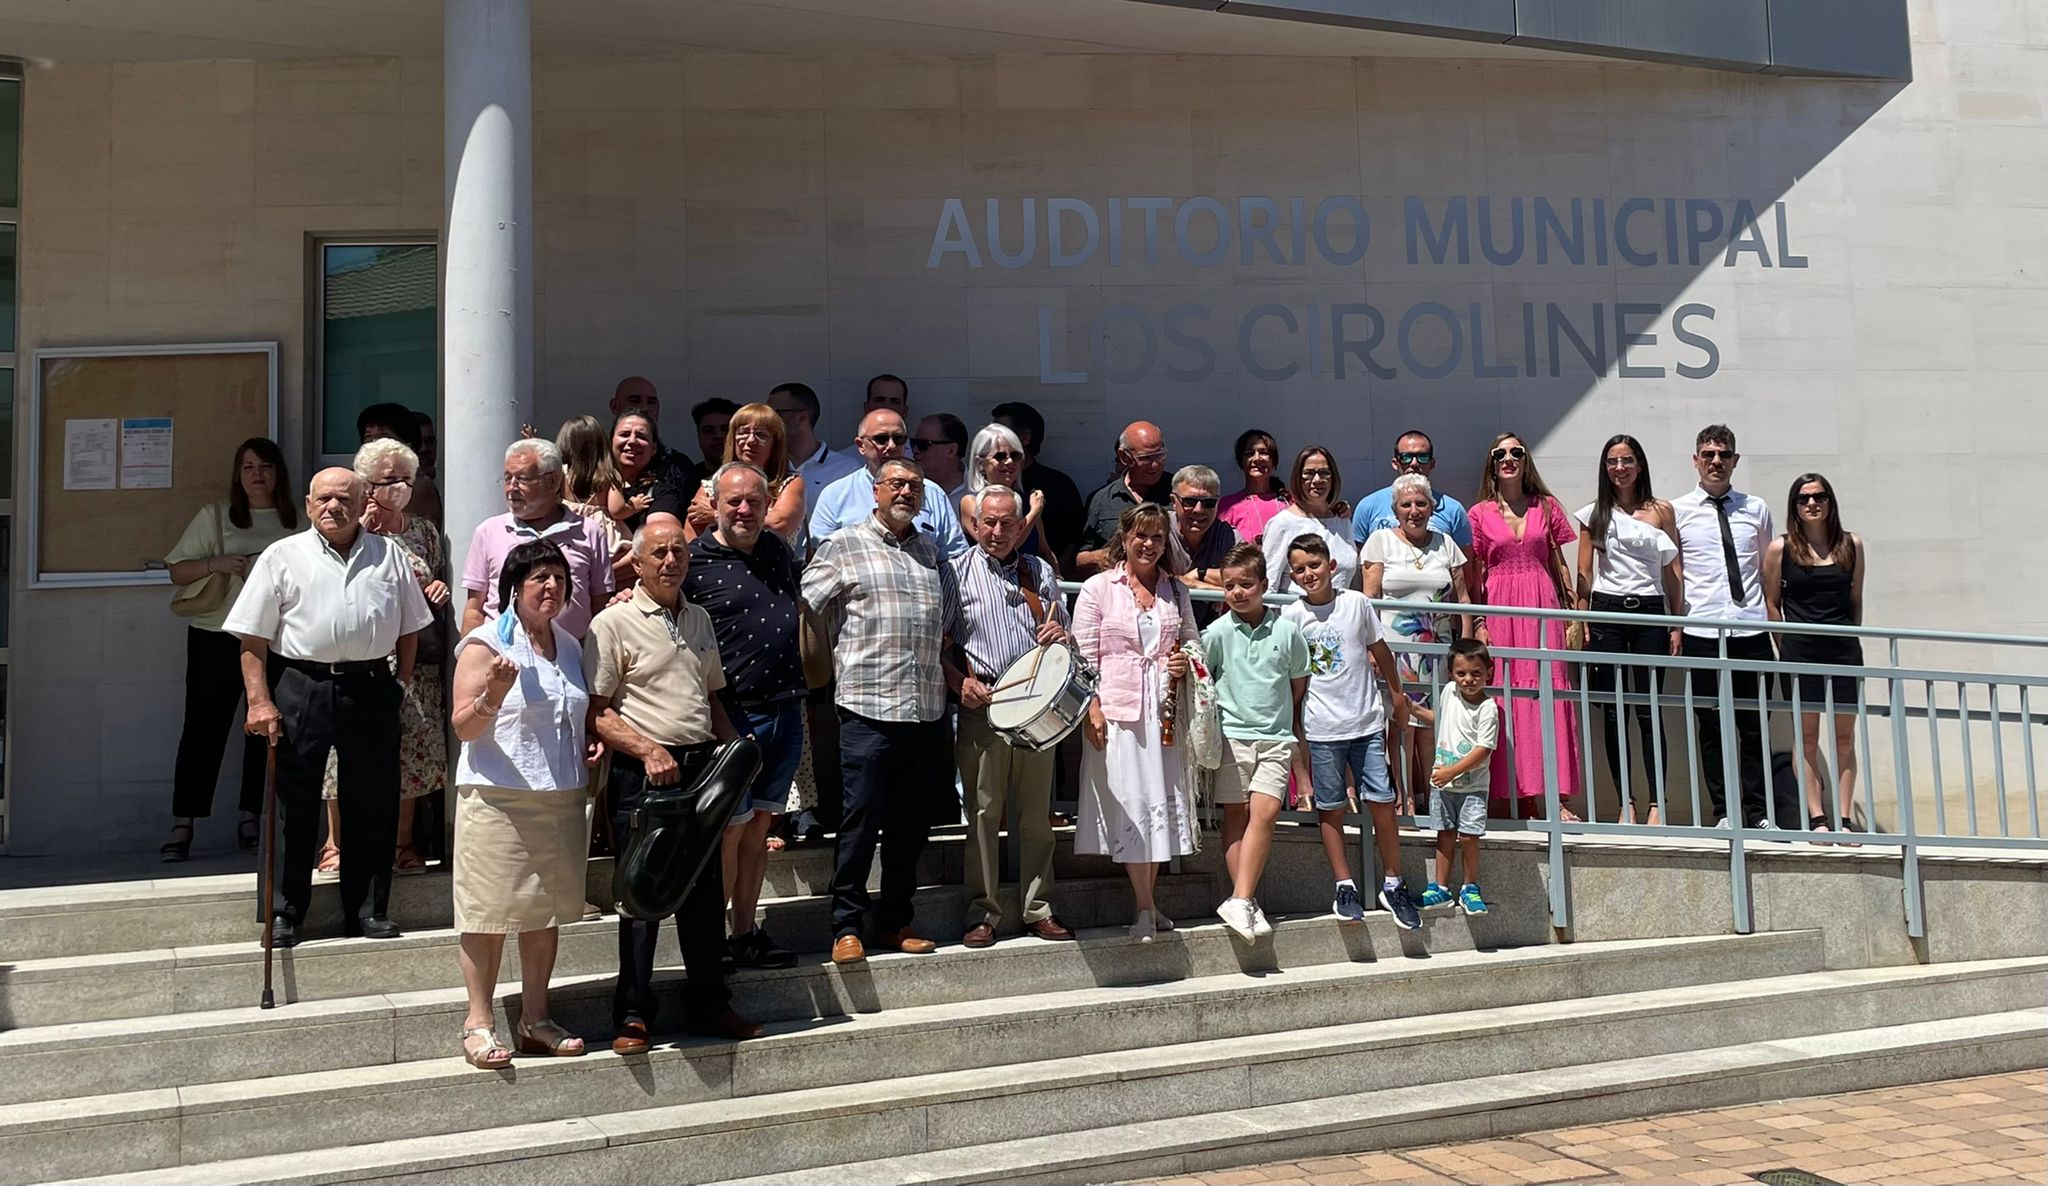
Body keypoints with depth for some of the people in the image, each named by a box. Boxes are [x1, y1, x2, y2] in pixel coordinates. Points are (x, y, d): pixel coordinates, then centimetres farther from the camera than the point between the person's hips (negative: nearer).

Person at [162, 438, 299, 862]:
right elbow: (177, 571, 3)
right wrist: (216, 563, -14)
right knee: (204, 728, -3)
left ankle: (251, 822, 14)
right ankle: (181, 829, 1)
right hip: (216, 637, -2)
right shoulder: (214, 516, 6)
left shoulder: (297, 521, 10)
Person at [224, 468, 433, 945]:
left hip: (371, 688, 2)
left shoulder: (389, 556, 11)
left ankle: (367, 912, 19)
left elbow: (409, 627, 17)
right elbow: (253, 638, 1)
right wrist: (260, 702, -7)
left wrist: (401, 682, 7)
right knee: (295, 806, 3)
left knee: (372, 806, 7)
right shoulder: (282, 557, 4)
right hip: (301, 687, -2)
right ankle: (283, 914, 15)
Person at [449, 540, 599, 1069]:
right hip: (497, 798, -6)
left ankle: (535, 1017, 20)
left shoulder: (571, 647, 14)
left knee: (547, 911, 11)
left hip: (562, 798, 6)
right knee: (490, 912, -2)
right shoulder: (486, 643, -6)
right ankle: (479, 1022, 7)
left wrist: (591, 743, 9)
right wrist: (491, 694, -30)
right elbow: (464, 727, -12)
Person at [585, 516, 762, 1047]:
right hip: (642, 773, -6)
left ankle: (709, 1005, 22)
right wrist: (648, 750, -20)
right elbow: (596, 713, -9)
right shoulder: (613, 623, -5)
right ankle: (633, 1016, 11)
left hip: (701, 767, 6)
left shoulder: (699, 619, 15)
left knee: (705, 891, 11)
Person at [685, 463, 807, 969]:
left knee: (759, 827, 12)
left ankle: (746, 935, 20)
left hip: (785, 713, 6)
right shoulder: (694, 561, -8)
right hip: (732, 715, -6)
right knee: (730, 829, -3)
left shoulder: (778, 549, 11)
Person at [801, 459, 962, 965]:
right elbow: (802, 605, -2)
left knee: (911, 823, 10)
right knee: (861, 818, -4)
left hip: (927, 709, 5)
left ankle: (895, 922, 20)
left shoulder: (933, 550, 18)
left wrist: (952, 671, 17)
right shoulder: (842, 545, 2)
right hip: (868, 706, -5)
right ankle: (847, 927, 5)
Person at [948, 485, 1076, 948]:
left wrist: (1059, 636, -3)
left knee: (1037, 813, 7)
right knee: (983, 812, 0)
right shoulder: (958, 574, 3)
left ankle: (1037, 909, 16)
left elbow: (1062, 635, 21)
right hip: (983, 704, -3)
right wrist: (962, 682, -13)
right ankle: (983, 913, 8)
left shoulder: (1040, 572, 14)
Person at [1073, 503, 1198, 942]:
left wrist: (1186, 661, 1)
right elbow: (1084, 654, -2)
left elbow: (1192, 639, 24)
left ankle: (1147, 901, 18)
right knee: (1130, 803, -4)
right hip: (1117, 708, -4)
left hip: (1165, 708, 4)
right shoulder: (1098, 588, 1)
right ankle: (1145, 909, 3)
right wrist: (1092, 707, -11)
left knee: (1163, 802, 6)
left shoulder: (1175, 590, 14)